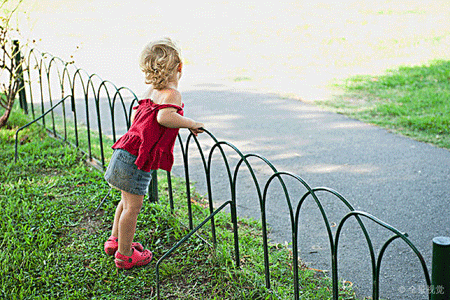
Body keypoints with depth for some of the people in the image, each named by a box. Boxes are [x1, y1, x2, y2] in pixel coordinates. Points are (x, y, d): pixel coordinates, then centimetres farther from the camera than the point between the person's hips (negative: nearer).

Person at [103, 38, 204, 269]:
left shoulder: (151, 91, 12)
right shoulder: (172, 94, -15)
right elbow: (164, 117, -34)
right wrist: (190, 124, -23)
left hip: (125, 152, 9)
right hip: (137, 159, -9)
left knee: (127, 200, 24)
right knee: (133, 206, 2)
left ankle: (115, 241, 40)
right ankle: (125, 255, 14)